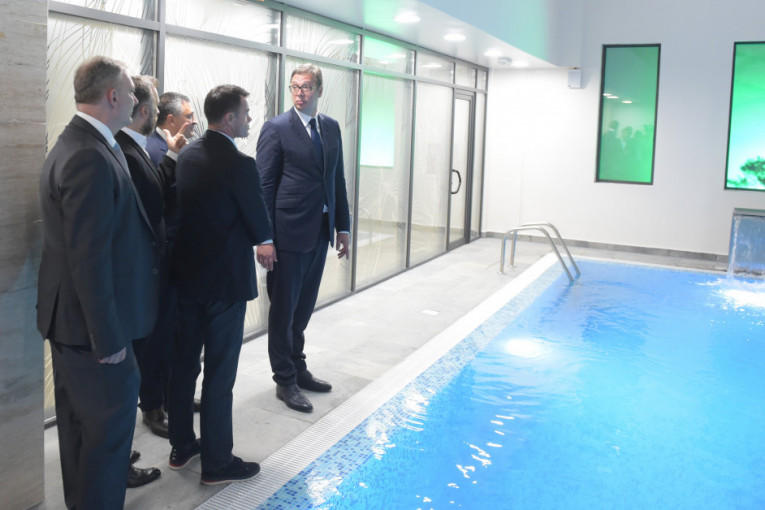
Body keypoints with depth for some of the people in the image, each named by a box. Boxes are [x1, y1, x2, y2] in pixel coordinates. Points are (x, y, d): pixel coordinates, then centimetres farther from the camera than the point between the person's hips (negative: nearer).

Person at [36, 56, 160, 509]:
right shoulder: (91, 158, -23)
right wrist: (109, 336, -22)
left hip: (72, 317, 11)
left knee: (80, 420, 22)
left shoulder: (77, 145, 9)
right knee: (110, 423, 2)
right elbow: (89, 257, -26)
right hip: (92, 320, -11)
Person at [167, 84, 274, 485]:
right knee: (220, 373, 3)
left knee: (184, 363, 17)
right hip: (225, 279, -7)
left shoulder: (187, 155, 4)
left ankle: (181, 446, 31)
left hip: (185, 272, 8)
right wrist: (263, 240, 13)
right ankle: (217, 463, 15)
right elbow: (260, 225, -10)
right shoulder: (239, 164, -19)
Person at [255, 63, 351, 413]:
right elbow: (264, 185, -10)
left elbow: (338, 180, 13)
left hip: (320, 232, 6)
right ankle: (285, 381, 16)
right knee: (284, 309, 5)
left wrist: (343, 227, 10)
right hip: (289, 232, -6)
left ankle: (298, 368, 33)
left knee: (304, 306, 18)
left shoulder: (331, 128, 10)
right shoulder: (276, 128, -7)